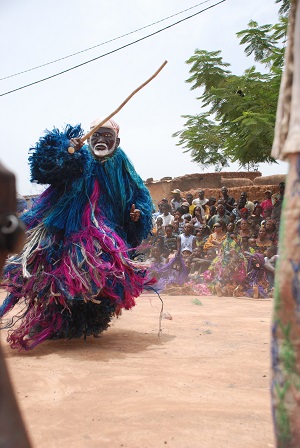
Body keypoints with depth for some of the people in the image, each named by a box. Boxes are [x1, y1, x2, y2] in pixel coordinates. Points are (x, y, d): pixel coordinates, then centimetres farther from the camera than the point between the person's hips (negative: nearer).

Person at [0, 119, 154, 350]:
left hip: (106, 232, 2)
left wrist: (137, 213, -1)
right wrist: (67, 150, -27)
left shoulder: (121, 167, 12)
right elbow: (46, 166, -11)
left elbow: (140, 195, 18)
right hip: (71, 227, -1)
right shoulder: (80, 161, 4)